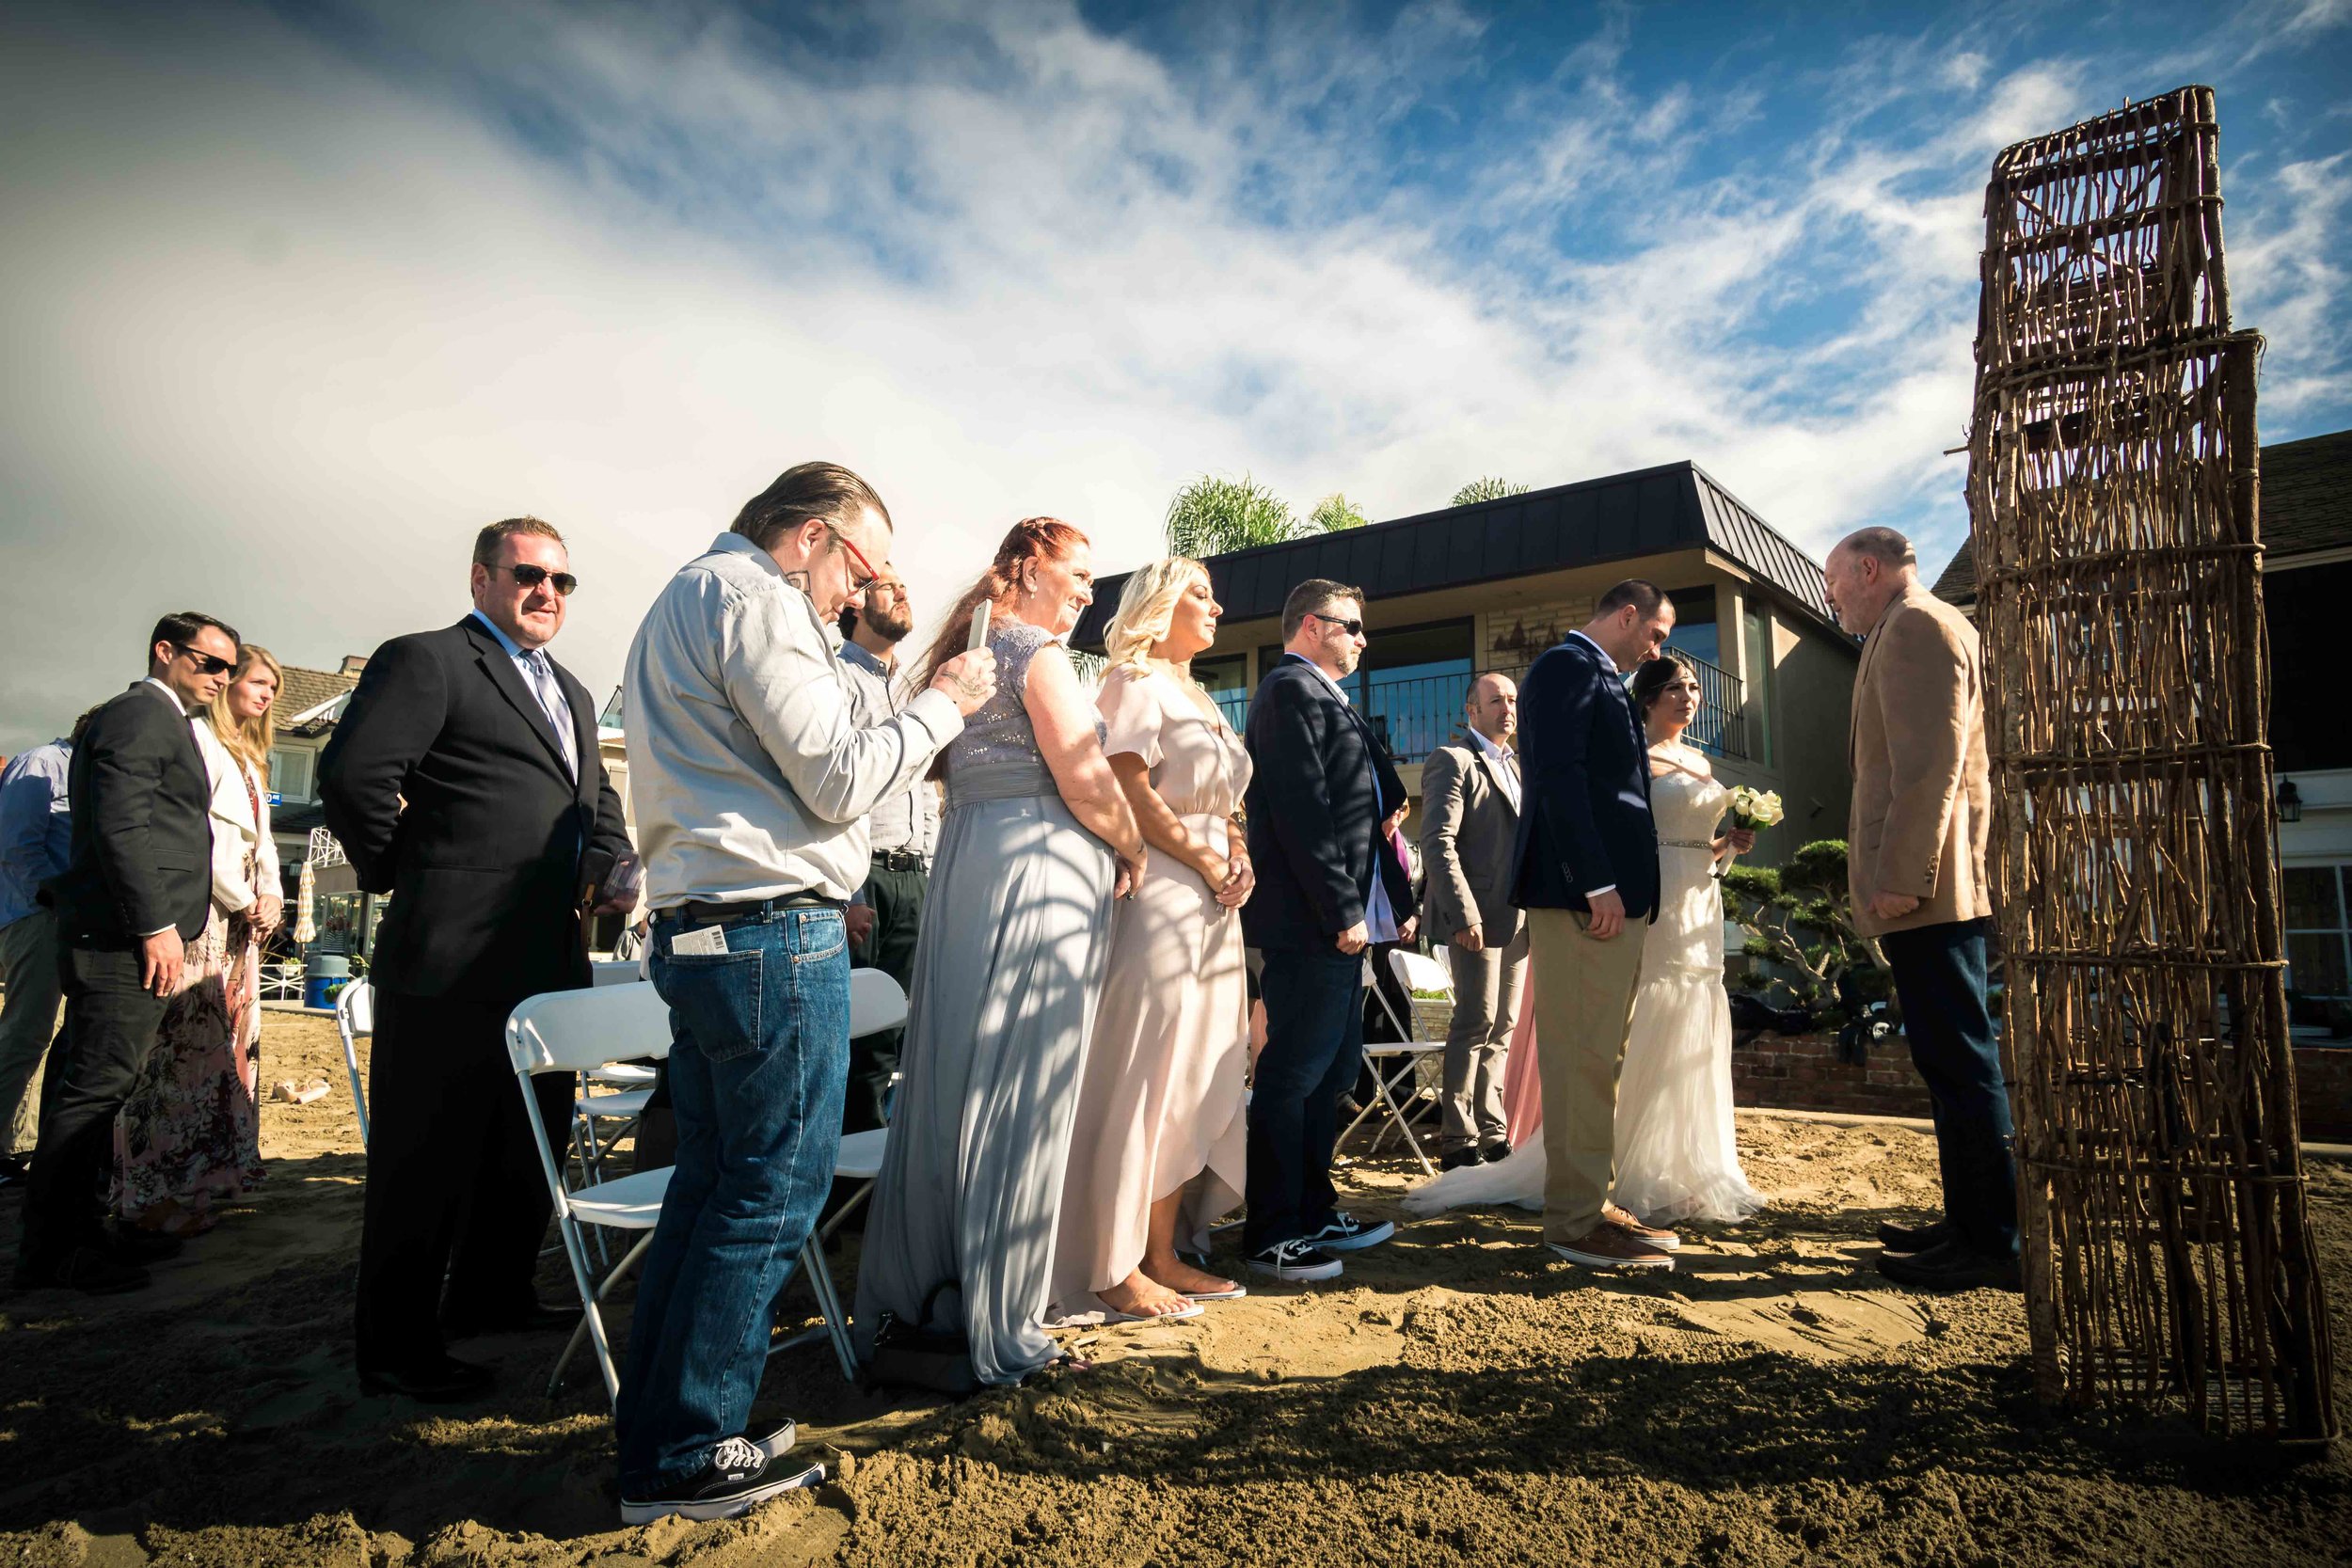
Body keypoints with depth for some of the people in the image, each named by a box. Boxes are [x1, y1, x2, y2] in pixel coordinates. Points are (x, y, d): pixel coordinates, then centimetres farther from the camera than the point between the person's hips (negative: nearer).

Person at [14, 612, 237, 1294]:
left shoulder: (158, 720, 21)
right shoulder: (139, 715, -10)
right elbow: (119, 827, -19)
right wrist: (156, 926, -20)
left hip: (135, 932, 11)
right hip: (128, 936, -11)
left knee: (92, 1084, 14)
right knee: (95, 1085, -6)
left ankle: (78, 1227, 23)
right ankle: (51, 1249, 2)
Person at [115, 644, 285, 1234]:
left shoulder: (249, 758, 22)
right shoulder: (198, 738, -7)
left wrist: (271, 897, 5)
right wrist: (242, 901, -11)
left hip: (243, 918, 9)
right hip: (201, 911, -9)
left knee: (231, 1040, 10)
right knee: (184, 1042, -8)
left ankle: (210, 1168, 18)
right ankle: (158, 1190, -2)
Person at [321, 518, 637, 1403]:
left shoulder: (572, 694, 21)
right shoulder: (425, 661, -6)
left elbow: (598, 802, 28)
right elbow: (352, 774, -17)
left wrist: (610, 866, 9)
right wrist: (400, 873, -8)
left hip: (550, 961, 9)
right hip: (454, 961, -9)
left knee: (531, 1141, 19)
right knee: (427, 1155, 4)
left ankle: (490, 1295, 37)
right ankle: (398, 1348, 18)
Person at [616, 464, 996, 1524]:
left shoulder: (682, 599, 24)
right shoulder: (755, 597, -9)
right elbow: (839, 780, -13)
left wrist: (823, 889, 25)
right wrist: (941, 705, -1)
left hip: (692, 930, 11)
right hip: (773, 934, -11)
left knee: (709, 1183, 15)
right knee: (773, 1193, -1)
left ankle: (655, 1437, 24)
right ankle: (686, 1459, 9)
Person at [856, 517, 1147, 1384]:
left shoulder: (965, 650, 19)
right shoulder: (1036, 649, -9)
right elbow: (1084, 781, -16)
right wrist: (1131, 850, 1)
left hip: (964, 868, 9)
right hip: (1038, 875, -9)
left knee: (949, 1083, 13)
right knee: (1019, 1098, -2)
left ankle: (910, 1295, 24)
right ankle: (997, 1326, 8)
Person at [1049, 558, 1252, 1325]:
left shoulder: (1198, 698, 22)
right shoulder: (1134, 682, -5)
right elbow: (1134, 794, -16)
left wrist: (1239, 857, 3)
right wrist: (1207, 861, -12)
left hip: (1211, 907, 9)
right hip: (1157, 899, -9)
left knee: (1197, 1084, 10)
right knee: (1142, 1084, -6)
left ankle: (1164, 1254, 19)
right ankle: (1115, 1268, 4)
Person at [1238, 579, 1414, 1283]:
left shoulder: (1328, 699, 23)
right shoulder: (1292, 690, -9)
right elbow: (1301, 809, -19)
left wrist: (1397, 900, 17)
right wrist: (1342, 909, -20)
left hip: (1339, 921, 11)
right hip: (1311, 922, -11)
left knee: (1330, 1071, 16)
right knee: (1291, 1076, -4)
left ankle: (1314, 1213, 27)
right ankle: (1273, 1236, 6)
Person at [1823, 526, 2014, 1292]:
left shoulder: (1914, 625, -9)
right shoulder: (1933, 626, 23)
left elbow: (1930, 762, -20)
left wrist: (1900, 876, -22)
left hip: (1922, 888, -11)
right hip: (1945, 886, 11)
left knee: (1958, 1059, -6)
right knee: (1953, 1057, 13)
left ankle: (1993, 1243, 1)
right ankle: (1969, 1223, 21)